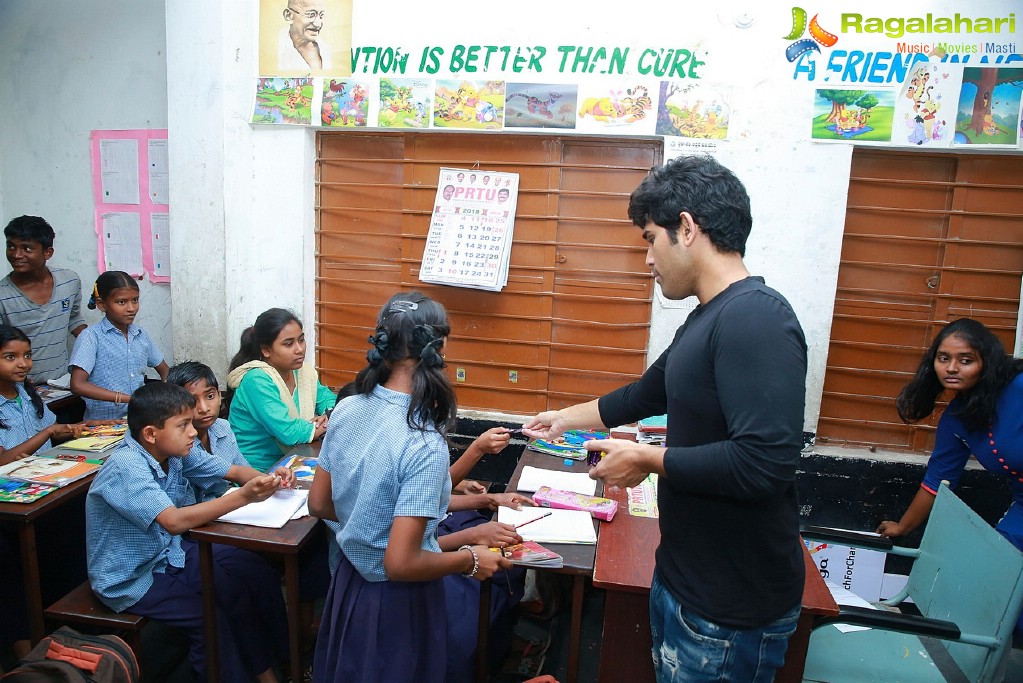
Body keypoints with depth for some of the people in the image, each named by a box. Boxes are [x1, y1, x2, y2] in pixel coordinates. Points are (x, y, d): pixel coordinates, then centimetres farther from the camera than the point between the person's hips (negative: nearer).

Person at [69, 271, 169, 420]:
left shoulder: (141, 335, 9)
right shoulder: (91, 336, -6)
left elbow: (164, 370, 21)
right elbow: (78, 385, -15)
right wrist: (128, 398, -24)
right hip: (102, 422, -5)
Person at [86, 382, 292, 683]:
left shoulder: (176, 451, -7)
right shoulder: (125, 468, -29)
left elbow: (232, 471, -1)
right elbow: (175, 521, -40)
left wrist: (266, 479, -22)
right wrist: (244, 496, -42)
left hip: (168, 553, 8)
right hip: (131, 579, -7)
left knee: (258, 574, 0)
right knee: (212, 618, -22)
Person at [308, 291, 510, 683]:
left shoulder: (347, 410, -10)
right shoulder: (424, 444, -31)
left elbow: (318, 505, 2)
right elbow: (400, 565, -28)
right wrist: (470, 560, -14)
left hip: (348, 582, 6)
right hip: (398, 602, -6)